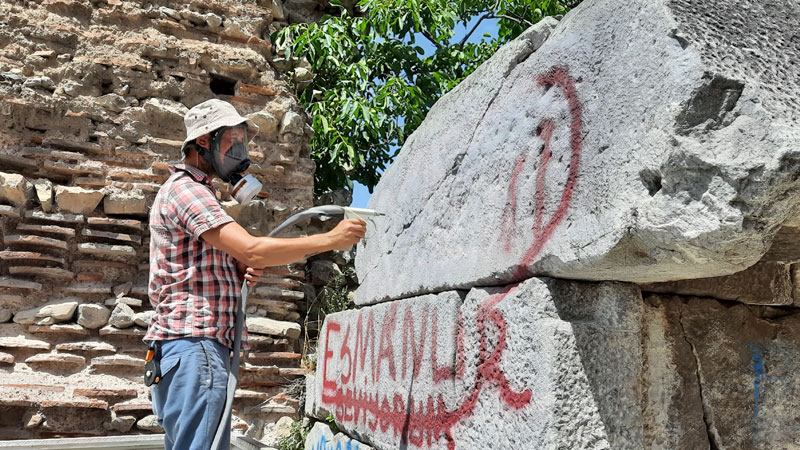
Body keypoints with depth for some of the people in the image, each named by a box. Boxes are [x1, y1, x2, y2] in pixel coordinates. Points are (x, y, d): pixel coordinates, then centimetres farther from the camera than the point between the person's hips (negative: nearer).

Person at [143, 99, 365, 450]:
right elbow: (252, 250, -20)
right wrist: (331, 239, -15)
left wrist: (245, 272, 3)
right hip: (194, 344, -10)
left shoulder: (195, 191, 25)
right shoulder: (185, 188, -8)